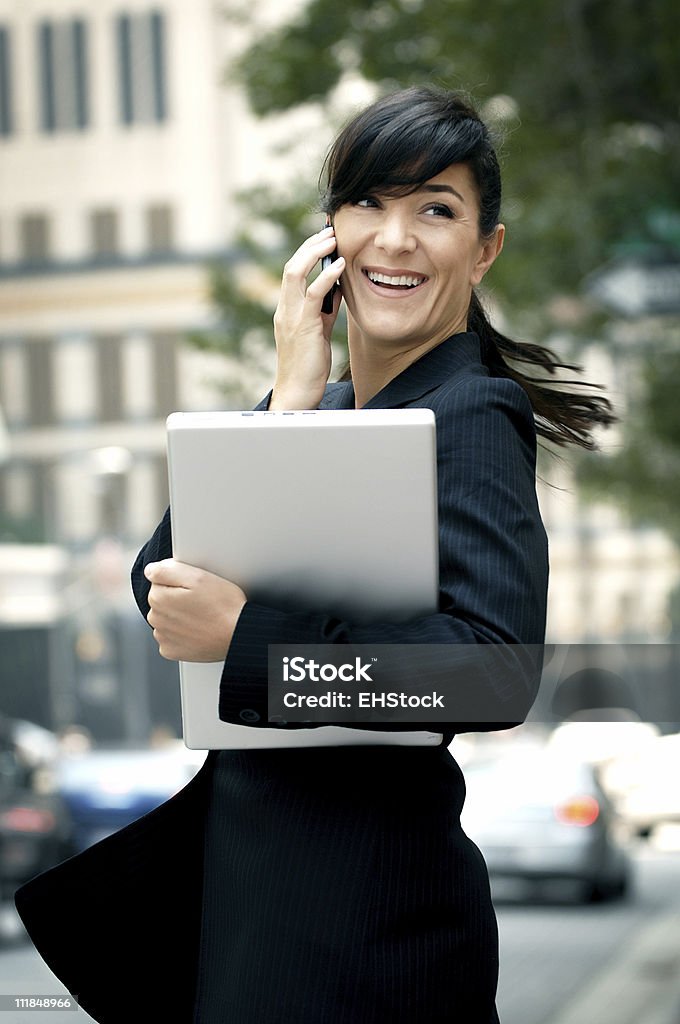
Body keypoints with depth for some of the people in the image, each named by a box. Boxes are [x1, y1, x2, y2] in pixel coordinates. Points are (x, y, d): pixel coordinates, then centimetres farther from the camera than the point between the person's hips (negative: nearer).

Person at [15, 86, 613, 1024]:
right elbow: (158, 588, -1)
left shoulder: (469, 416, -13)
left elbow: (502, 669, -28)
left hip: (362, 911, -8)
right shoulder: (329, 408, 11)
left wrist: (243, 638, -27)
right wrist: (289, 405, -10)